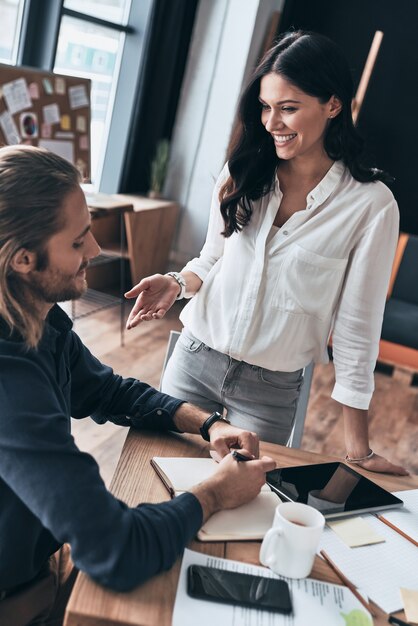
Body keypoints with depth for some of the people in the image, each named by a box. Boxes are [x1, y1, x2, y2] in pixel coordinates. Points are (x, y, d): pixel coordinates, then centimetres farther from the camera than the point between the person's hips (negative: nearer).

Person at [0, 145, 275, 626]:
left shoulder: (43, 321, -9)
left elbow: (109, 392, 8)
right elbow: (118, 555, -35)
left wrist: (207, 424, -5)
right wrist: (216, 495, -18)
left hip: (40, 561, 7)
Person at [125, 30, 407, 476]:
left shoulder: (371, 205, -13)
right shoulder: (243, 173, -3)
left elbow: (357, 325, -10)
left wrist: (356, 445, -8)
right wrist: (177, 283, -13)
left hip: (271, 388, -3)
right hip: (194, 356, 3)